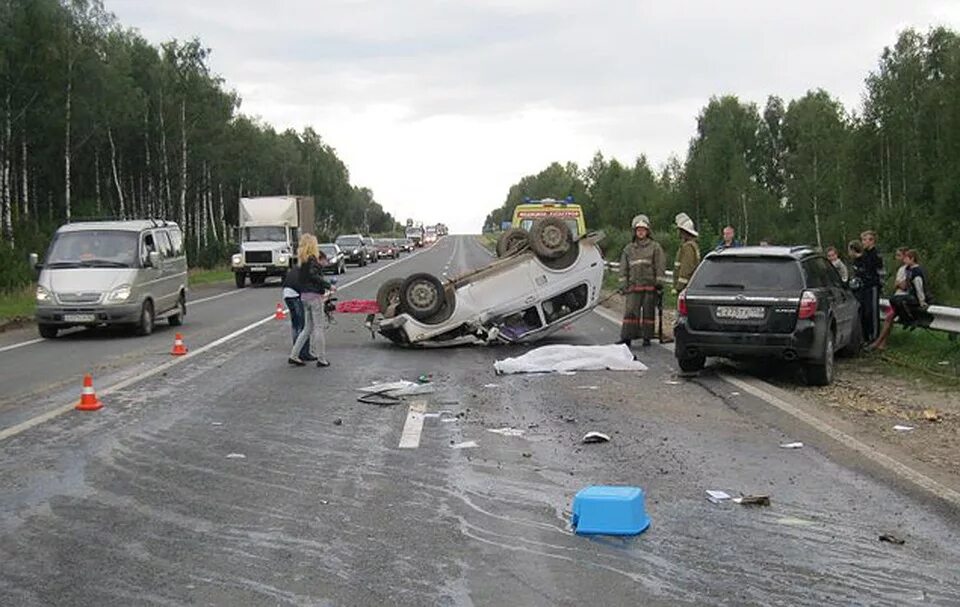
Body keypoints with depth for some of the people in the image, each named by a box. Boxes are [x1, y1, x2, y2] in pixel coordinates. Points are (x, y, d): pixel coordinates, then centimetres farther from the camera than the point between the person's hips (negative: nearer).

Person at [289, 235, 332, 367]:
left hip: (304, 295, 8)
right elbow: (314, 276, -24)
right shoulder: (312, 260, -13)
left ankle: (294, 355, 12)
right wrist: (328, 285, -18)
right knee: (318, 327, -1)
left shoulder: (302, 260, 12)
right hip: (314, 295, -8)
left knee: (308, 328, 15)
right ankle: (321, 359, 3)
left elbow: (300, 279, 13)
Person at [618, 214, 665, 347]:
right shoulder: (628, 249, 14)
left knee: (648, 312, 2)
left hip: (650, 286, -2)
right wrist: (623, 285, 5)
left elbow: (660, 266, 2)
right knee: (630, 311, -6)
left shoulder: (655, 247, 6)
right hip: (634, 286, 2)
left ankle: (647, 337, 10)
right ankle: (626, 337, -5)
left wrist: (659, 283, -6)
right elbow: (623, 268, 14)